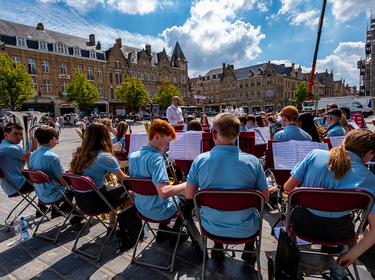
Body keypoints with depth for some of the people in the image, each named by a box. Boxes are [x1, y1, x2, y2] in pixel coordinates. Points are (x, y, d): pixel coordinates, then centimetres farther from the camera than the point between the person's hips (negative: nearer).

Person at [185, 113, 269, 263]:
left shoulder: (200, 160, -17)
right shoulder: (252, 161, -18)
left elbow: (189, 195, -6)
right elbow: (265, 198, -7)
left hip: (211, 227, 1)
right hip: (246, 230, 0)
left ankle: (218, 250, 44)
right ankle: (249, 251, 40)